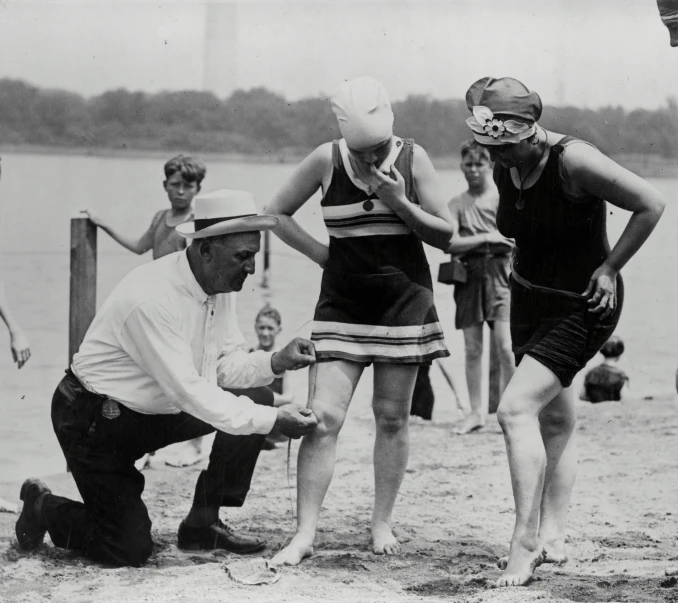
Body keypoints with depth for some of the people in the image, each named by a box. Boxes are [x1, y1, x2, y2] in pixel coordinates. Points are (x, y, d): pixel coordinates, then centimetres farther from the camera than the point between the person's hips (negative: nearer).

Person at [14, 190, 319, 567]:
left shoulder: (221, 285, -5)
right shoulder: (152, 298, -32)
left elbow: (226, 366, 1)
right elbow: (189, 393, -32)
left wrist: (275, 362, -19)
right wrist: (272, 421, -31)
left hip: (159, 410, 9)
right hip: (96, 419, -9)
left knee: (256, 396, -5)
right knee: (130, 551, -11)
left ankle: (203, 523, 4)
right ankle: (45, 508, 16)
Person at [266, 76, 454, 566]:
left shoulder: (412, 159, -5)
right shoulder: (326, 161, -5)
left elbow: (445, 235, -3)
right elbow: (277, 213, 7)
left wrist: (399, 204, -17)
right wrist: (322, 254, -2)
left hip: (404, 300, 0)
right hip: (342, 302, 0)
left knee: (392, 417, 5)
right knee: (324, 416, -9)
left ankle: (382, 523, 17)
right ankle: (305, 534, -8)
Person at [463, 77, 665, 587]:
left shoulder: (575, 161, -25)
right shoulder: (504, 168, -2)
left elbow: (652, 205, -19)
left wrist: (610, 268, -15)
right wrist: (525, 271, 9)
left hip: (581, 307, -8)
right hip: (529, 301, 8)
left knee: (516, 409, -19)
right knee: (555, 420, 13)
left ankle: (525, 542, -15)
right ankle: (553, 539, 21)